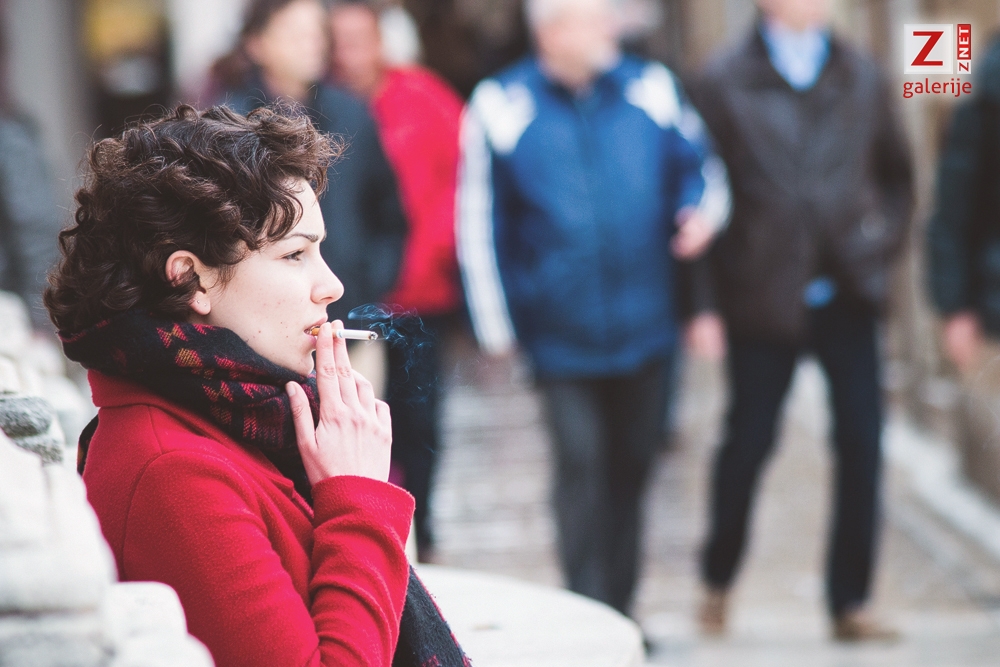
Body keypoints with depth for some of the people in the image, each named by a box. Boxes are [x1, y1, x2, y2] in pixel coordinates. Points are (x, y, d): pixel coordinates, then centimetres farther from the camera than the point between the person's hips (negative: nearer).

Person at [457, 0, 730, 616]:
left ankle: (619, 608, 26)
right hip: (562, 335, -3)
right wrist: (496, 326, 0)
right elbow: (480, 223, 0)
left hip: (645, 328, 3)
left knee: (632, 466, 12)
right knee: (582, 466, -9)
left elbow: (701, 167, 14)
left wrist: (703, 214, -9)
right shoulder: (500, 108, -4)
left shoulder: (653, 88, 3)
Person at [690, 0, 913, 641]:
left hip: (848, 293, 3)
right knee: (748, 442, 4)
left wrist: (883, 243, 7)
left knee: (861, 445, -2)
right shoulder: (725, 83, -1)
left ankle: (850, 601, 8)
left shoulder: (863, 78, 9)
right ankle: (718, 581, 26)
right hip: (764, 298, -3)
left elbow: (897, 172, 20)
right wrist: (715, 290, -4)